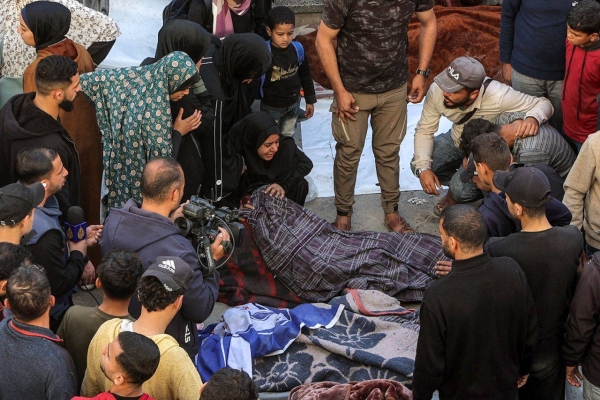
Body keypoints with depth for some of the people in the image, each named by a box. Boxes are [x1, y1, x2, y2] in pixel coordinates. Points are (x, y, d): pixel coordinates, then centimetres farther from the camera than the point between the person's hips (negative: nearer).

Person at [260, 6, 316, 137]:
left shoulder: (298, 49, -11)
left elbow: (305, 75, 3)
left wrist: (310, 100, 9)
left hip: (293, 104, 4)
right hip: (271, 107, -3)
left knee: (288, 138, 21)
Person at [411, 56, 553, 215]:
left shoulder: (497, 96, -39)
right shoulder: (437, 91, -28)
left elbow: (544, 104, -29)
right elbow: (424, 130, -14)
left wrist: (533, 118, -53)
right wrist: (422, 168, -27)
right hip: (456, 140, 4)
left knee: (461, 190, -25)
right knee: (418, 165, -15)